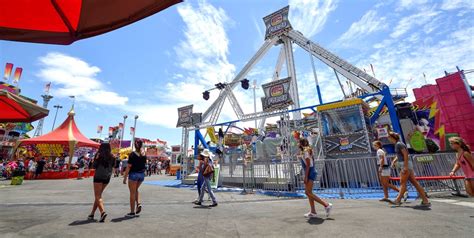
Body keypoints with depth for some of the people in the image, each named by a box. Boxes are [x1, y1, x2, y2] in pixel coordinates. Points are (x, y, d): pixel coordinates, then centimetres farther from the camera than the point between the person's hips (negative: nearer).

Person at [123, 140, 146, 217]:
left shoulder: (132, 154, -11)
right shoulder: (144, 154, 2)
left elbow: (129, 167, -12)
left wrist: (125, 177, -6)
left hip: (133, 174, -5)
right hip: (142, 174, 5)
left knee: (132, 193, 6)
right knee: (136, 190, 25)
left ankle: (132, 212, 14)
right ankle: (138, 204, 8)